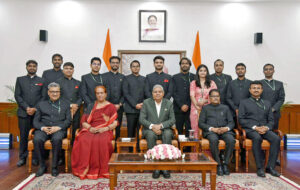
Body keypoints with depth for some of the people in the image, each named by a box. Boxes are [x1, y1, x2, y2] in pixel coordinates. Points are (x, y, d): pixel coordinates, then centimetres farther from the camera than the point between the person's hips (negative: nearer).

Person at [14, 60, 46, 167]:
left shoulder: (42, 81, 12)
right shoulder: (20, 80, 14)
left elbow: (44, 97, 5)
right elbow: (17, 96, 6)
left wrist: (35, 108, -8)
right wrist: (26, 108, -7)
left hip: (38, 112, 0)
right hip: (23, 112, 1)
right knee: (23, 136, 2)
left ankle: (35, 158, 7)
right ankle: (22, 157, 13)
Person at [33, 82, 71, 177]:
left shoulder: (65, 104, 18)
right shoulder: (41, 104, 21)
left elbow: (68, 120, 7)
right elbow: (36, 121, 12)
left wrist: (58, 127, -12)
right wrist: (43, 128, -10)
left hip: (59, 129, -2)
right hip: (43, 129, 2)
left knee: (57, 139, -35)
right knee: (37, 139, -31)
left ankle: (54, 166, -19)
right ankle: (42, 166, -11)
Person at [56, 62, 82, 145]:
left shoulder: (78, 83, 18)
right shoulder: (58, 82, 9)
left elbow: (80, 97, 11)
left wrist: (76, 106, -7)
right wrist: (70, 105, -9)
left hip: (75, 112, 2)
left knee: (75, 134, -2)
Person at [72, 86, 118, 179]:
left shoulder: (111, 107, 15)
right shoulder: (91, 106, 22)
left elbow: (115, 123, 4)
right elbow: (83, 121, 11)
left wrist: (106, 128, -14)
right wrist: (90, 128, -9)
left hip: (105, 131, -2)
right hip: (90, 130, 2)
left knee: (102, 141, -37)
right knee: (83, 140, -31)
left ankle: (100, 170, -27)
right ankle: (84, 169, -24)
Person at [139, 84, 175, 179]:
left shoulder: (169, 103, 7)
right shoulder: (146, 102, 5)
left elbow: (172, 120, 0)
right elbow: (142, 119, -2)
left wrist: (161, 125, -17)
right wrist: (152, 126, -19)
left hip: (164, 129, 1)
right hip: (150, 129, 0)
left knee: (168, 134, -33)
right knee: (151, 135, -35)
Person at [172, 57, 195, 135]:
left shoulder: (194, 77, 10)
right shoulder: (175, 77, 11)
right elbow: (174, 93, 3)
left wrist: (188, 105, -6)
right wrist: (181, 105, -7)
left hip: (190, 108, 0)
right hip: (178, 108, 1)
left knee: (189, 130, -2)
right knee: (178, 130, 2)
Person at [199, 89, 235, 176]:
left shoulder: (225, 108, 23)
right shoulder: (205, 108, 17)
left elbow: (231, 122, 15)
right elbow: (201, 123, 5)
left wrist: (227, 128, -9)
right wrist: (212, 129, -11)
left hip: (224, 130, 2)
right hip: (210, 131, -2)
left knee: (231, 140, -31)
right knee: (214, 140, -36)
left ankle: (225, 164, -18)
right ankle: (218, 165, -23)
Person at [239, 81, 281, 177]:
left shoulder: (267, 103, 24)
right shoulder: (244, 102, 13)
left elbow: (271, 120, 17)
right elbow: (241, 119, 1)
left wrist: (266, 127, -7)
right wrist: (255, 127, -12)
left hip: (264, 129, 3)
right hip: (250, 129, -3)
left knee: (276, 138, -27)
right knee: (257, 138, -35)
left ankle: (270, 166, -19)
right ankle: (260, 168, -26)